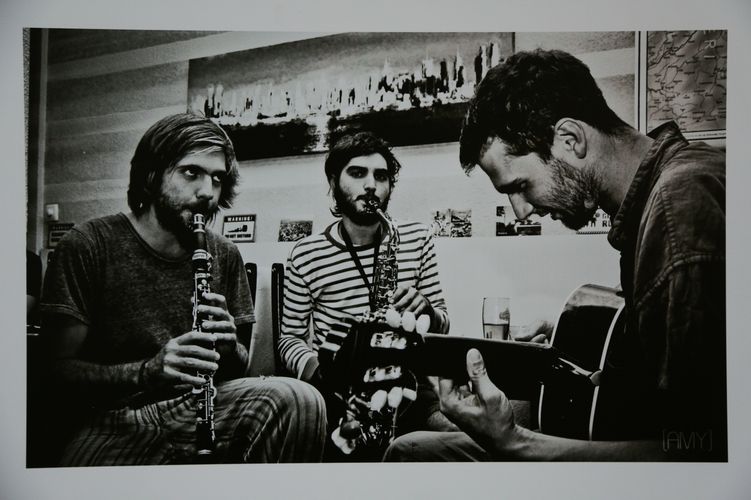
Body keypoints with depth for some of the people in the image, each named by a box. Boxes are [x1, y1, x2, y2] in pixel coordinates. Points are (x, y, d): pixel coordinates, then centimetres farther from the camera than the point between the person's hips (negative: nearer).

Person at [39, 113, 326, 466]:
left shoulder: (224, 257, 6)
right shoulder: (87, 246, -6)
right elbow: (61, 369, -8)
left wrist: (229, 347, -13)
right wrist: (148, 370, -26)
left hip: (199, 408, 5)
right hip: (114, 421, -4)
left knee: (301, 400, -23)